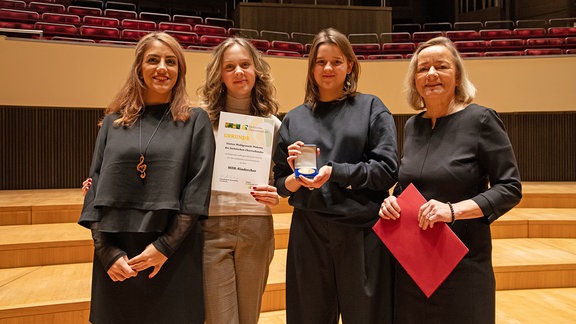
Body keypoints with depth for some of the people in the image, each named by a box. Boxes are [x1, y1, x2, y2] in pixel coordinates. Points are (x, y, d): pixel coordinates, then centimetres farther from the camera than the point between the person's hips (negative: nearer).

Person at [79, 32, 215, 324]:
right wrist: (107, 251, -5)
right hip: (117, 256, 2)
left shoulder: (195, 121, 2)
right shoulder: (113, 122, 8)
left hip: (175, 259, -2)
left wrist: (165, 246, -12)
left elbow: (199, 190, -5)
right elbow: (95, 188, 5)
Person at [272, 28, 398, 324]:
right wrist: (295, 178, -11)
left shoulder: (371, 108, 4)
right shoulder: (294, 119, 10)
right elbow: (280, 183, 11)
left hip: (363, 233, -2)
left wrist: (334, 172, -16)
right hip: (309, 234, 2)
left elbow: (387, 169, -6)